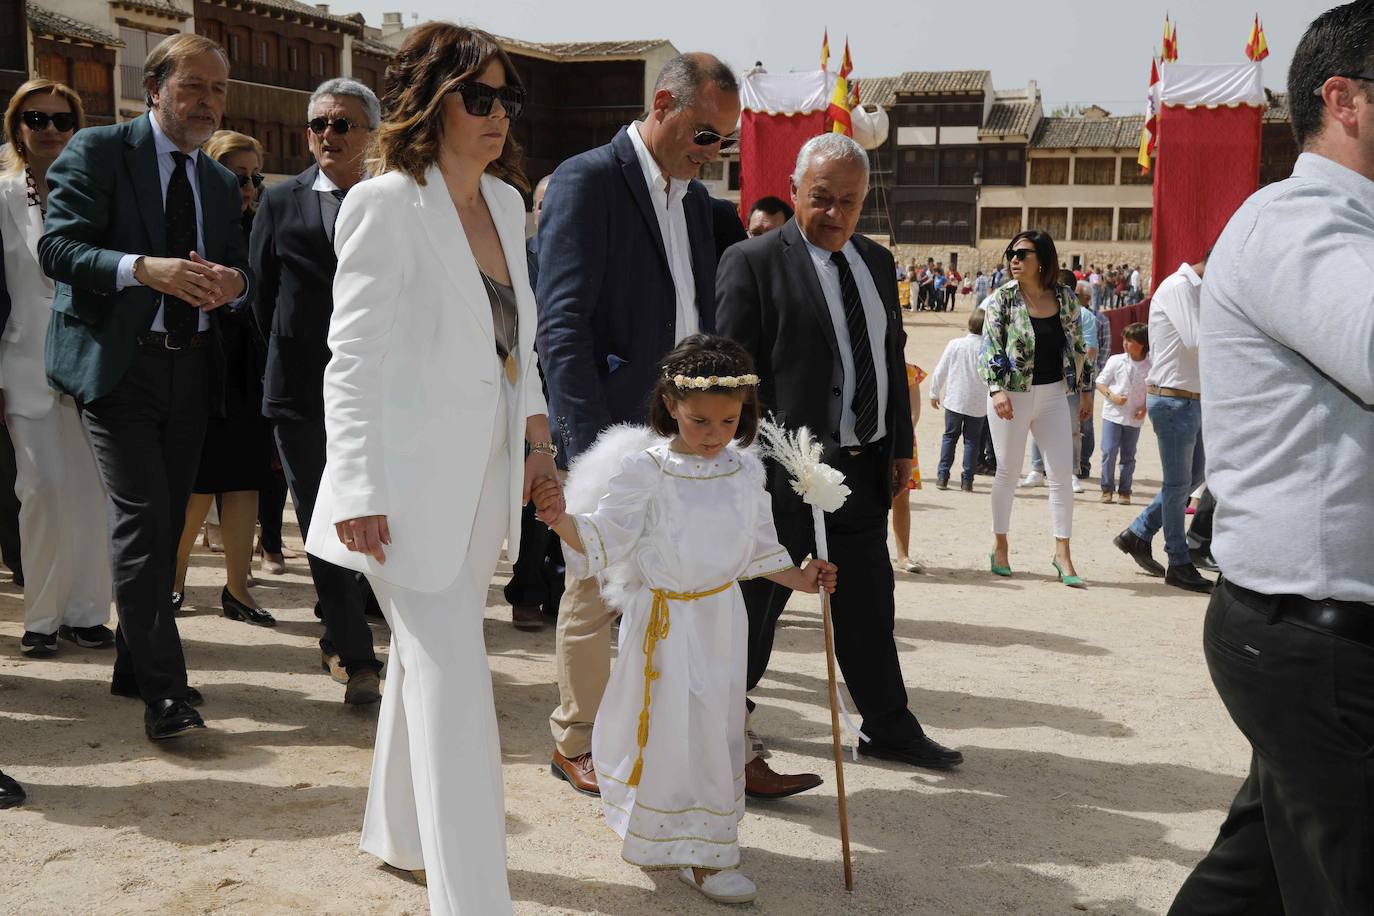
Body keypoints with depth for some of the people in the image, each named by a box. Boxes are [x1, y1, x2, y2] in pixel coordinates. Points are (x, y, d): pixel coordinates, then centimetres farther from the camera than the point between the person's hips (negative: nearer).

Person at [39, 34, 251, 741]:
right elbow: (57, 246, -11)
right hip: (118, 364, -6)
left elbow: (241, 272, 15)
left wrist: (233, 282, -10)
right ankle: (164, 693, -12)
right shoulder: (97, 151, -1)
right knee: (142, 517, -14)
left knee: (165, 523, 12)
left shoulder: (221, 183, 17)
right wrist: (143, 268, -26)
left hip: (192, 369, 6)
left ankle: (133, 666, 28)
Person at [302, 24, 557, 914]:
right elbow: (353, 359, -14)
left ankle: (400, 833, 37)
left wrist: (535, 421, 10)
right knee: (455, 679, -9)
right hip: (414, 482, -7)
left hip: (484, 474, 8)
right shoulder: (387, 204, -11)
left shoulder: (507, 202, 11)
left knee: (426, 661, 19)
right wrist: (358, 492, -18)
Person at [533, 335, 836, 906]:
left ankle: (699, 844, 30)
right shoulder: (644, 470, -12)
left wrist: (799, 579, 9)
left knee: (719, 726, 12)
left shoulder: (746, 471, 3)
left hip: (722, 616, 5)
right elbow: (605, 540, -13)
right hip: (663, 621, -5)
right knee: (675, 727, -3)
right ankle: (697, 853, 11)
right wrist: (559, 520, -29)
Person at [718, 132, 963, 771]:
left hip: (865, 466, 6)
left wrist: (901, 446, 13)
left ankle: (889, 729, 25)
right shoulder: (753, 261, -8)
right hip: (788, 469, -6)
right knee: (757, 599, 7)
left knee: (869, 604, 14)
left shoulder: (876, 261, 13)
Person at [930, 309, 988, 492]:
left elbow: (940, 371, 0)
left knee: (949, 437, 13)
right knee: (972, 440, 9)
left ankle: (942, 477, 8)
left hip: (954, 401, 1)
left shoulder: (955, 344, -6)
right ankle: (967, 480, 7)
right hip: (978, 404, -1)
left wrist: (935, 393, 12)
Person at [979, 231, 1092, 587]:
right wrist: (997, 389, -21)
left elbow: (1078, 345, 11)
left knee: (1062, 474, 0)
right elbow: (989, 346, -10)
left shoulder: (1064, 297, 2)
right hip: (1012, 396, -2)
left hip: (1054, 394, 3)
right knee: (1008, 471, 7)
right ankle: (1000, 544, 22)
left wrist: (1085, 390, 12)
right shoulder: (1003, 298, -5)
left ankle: (1062, 554, 7)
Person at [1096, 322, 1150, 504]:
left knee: (1128, 456, 7)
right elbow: (1100, 382, 3)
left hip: (1134, 418, 1)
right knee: (1109, 451, -5)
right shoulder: (1116, 361, -3)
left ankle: (1124, 491, 17)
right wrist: (1111, 395, -14)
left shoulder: (1150, 366, -3)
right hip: (1112, 414, 0)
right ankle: (1107, 488, 8)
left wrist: (1146, 407, -8)